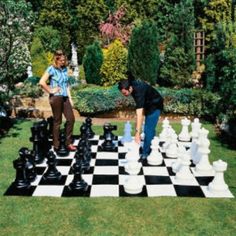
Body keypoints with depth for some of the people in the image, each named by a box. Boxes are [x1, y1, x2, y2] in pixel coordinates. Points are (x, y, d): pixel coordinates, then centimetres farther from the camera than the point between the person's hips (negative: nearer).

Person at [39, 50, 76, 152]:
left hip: (65, 97, 6)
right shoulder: (51, 69, -8)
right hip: (56, 97, -6)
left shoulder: (65, 69, 12)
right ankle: (56, 146, 13)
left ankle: (68, 143, 17)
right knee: (57, 121, 1)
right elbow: (41, 82, -18)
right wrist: (51, 91, -10)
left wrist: (70, 98, 14)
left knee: (71, 119, 4)